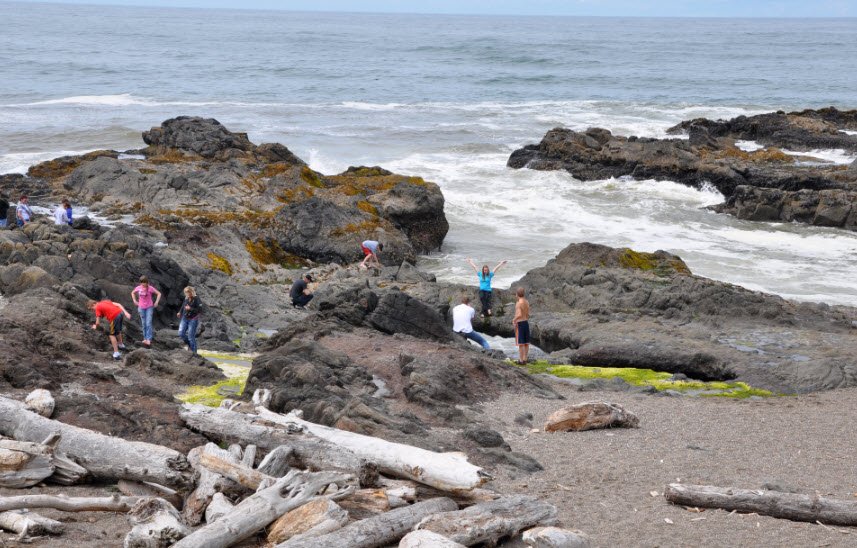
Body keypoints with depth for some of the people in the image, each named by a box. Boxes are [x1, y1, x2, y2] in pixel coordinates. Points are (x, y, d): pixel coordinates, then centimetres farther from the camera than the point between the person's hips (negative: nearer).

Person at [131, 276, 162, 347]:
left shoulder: (150, 288, -12)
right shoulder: (138, 288, -3)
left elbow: (159, 294, -4)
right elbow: (133, 293, 16)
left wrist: (156, 302, -9)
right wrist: (134, 301, 7)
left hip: (149, 307, -3)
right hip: (141, 308, 3)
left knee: (148, 323, -12)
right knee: (144, 324, 9)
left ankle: (148, 339, -15)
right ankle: (145, 338, 17)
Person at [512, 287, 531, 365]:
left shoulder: (518, 303, -19)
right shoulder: (527, 302, 5)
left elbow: (519, 315, -30)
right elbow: (528, 314, 11)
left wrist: (514, 319, -12)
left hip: (519, 324, -7)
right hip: (526, 323, 7)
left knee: (520, 343, -2)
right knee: (526, 343, 11)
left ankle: (521, 360, 1)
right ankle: (525, 359, 16)